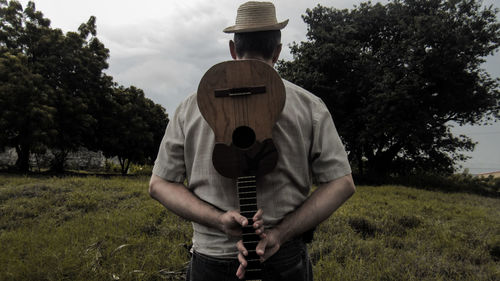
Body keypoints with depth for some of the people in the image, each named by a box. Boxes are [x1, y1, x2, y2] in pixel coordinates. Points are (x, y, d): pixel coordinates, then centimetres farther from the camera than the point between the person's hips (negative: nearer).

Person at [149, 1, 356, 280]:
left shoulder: (192, 106, -1)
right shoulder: (310, 105, -3)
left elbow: (160, 184, -2)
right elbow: (342, 183, -7)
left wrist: (218, 219, -12)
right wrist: (280, 233, -12)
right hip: (286, 258, 0)